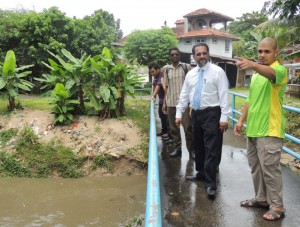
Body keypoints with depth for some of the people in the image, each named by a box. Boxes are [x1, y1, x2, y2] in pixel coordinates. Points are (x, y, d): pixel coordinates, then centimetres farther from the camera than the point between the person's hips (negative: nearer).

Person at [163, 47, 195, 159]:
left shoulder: (186, 67, 0)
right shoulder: (167, 69, 10)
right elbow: (167, 87, 14)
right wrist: (164, 102, 10)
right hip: (171, 103, 4)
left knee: (188, 127, -2)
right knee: (173, 127, 9)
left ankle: (191, 149, 9)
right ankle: (177, 148, 21)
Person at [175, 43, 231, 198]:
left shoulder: (217, 71, -6)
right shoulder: (190, 74, 12)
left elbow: (224, 95, -10)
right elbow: (184, 95, 15)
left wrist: (224, 117, -16)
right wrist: (179, 114, 10)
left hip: (212, 114, -6)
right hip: (196, 114, 6)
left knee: (211, 149, -5)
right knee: (198, 147, 16)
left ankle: (210, 183, 1)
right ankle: (201, 173, 33)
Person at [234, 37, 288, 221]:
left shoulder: (280, 70, -10)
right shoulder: (256, 74, 15)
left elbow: (270, 73, -36)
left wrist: (252, 65, -55)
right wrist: (241, 121, 12)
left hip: (270, 131, -8)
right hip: (253, 129, 8)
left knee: (270, 168, -2)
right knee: (256, 167, 16)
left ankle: (277, 206, 13)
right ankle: (262, 198, 31)